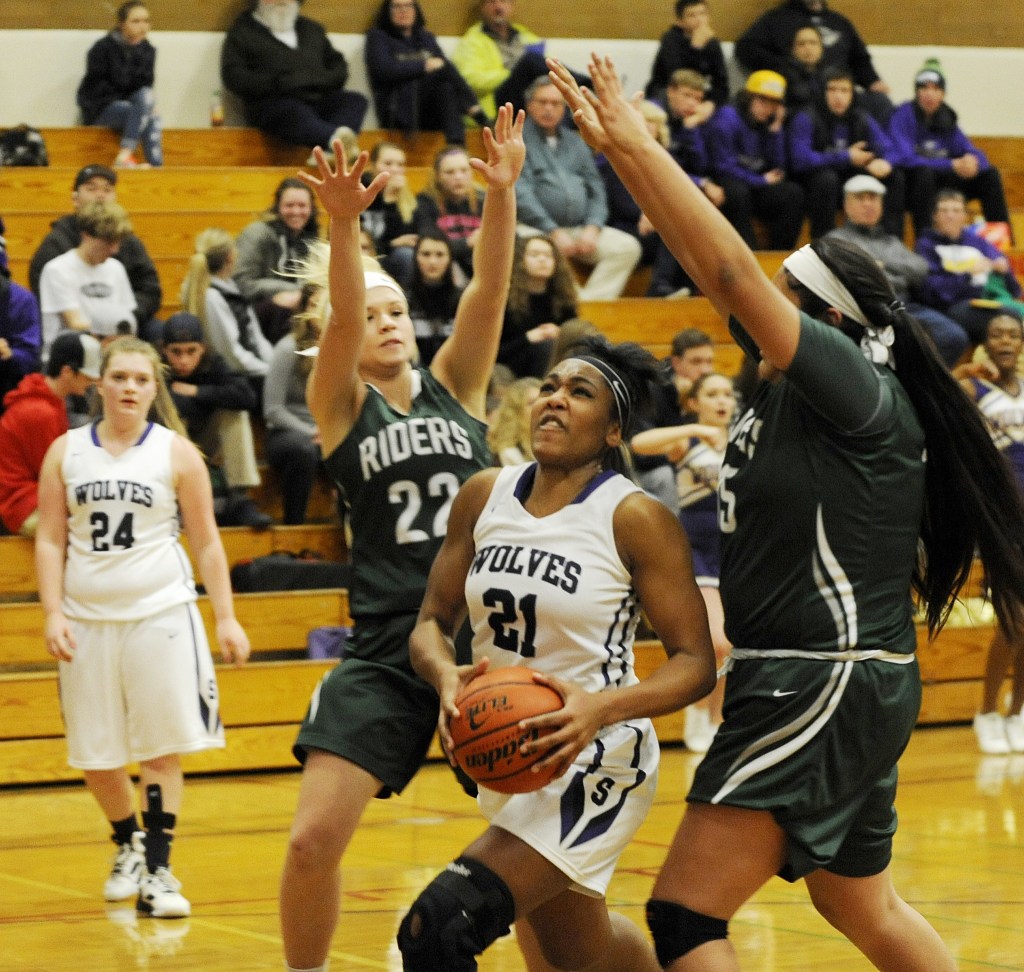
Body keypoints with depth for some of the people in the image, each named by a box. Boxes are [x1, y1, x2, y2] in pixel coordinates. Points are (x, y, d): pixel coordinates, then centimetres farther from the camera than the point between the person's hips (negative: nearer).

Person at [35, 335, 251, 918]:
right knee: (94, 754, 8)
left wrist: (227, 618, -2)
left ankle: (158, 871, -1)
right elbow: (51, 541, 5)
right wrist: (54, 613, -6)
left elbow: (207, 541, 3)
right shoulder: (66, 452, 6)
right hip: (88, 619, 2)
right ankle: (129, 844, 33)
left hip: (160, 614, -2)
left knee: (163, 748, -6)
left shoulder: (177, 453, 1)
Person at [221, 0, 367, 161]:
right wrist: (278, 83, -11)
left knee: (356, 100, -24)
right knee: (296, 112, -38)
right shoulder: (242, 31, 16)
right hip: (272, 104, -5)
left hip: (318, 100, 5)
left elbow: (339, 68, 23)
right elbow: (233, 77, 1)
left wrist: (318, 81, -1)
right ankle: (337, 139, -69)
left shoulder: (313, 29, 30)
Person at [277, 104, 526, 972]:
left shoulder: (454, 385, 9)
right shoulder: (340, 404, 3)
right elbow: (341, 315, -16)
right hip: (387, 649, -2)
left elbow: (489, 289, -5)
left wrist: (501, 194, -22)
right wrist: (343, 224, -35)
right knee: (313, 841, -9)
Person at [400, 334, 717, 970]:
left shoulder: (635, 517, -14)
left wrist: (602, 706, -31)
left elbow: (696, 663, -14)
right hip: (505, 756, 7)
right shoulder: (485, 496, 1)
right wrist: (447, 677, -17)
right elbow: (434, 620, 6)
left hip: (594, 759, -7)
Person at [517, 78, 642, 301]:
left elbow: (596, 189, 16)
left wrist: (592, 228, -4)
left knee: (628, 247, -17)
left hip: (580, 229, 5)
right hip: (537, 228, -5)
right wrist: (554, 232, -15)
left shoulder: (575, 142, 21)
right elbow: (521, 194, -8)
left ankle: (589, 300, -21)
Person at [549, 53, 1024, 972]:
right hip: (804, 686, 11)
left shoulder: (861, 391, -15)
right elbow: (718, 273, 10)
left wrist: (639, 144, -18)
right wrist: (620, 151, 5)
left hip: (833, 687, -11)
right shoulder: (787, 389, 9)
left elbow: (732, 274, -22)